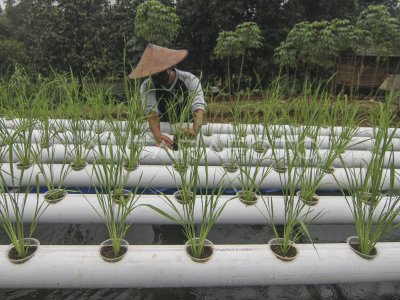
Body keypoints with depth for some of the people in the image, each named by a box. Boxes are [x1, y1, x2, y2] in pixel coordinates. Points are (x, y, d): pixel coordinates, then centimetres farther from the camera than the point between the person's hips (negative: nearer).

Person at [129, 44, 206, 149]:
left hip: (187, 129, 0)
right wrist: (157, 135, -45)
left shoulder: (190, 80, -12)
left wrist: (195, 129, -47)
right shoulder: (147, 86, -10)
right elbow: (152, 112, -25)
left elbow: (198, 106, -26)